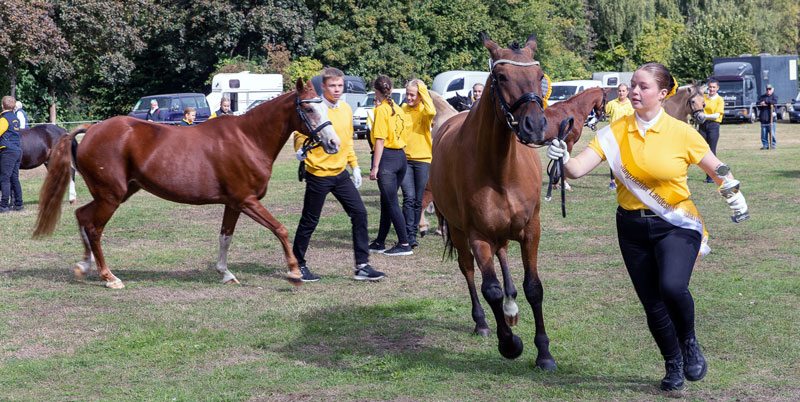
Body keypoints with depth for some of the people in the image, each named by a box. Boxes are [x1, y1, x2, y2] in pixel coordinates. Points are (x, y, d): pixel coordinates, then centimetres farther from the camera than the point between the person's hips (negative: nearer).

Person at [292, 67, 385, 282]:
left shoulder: (346, 109, 10)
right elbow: (300, 134, -10)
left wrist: (355, 166, 17)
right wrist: (301, 149, -31)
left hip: (340, 174, 6)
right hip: (318, 174, -6)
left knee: (359, 213, 0)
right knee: (309, 221, 2)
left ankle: (362, 266, 5)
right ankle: (297, 264, 18)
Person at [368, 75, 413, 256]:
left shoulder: (381, 110, -10)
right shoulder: (398, 110, 11)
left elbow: (380, 140, -14)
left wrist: (375, 167, -14)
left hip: (387, 158, -8)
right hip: (401, 156, 8)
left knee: (392, 203, -4)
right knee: (386, 202, 15)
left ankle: (405, 244, -5)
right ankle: (380, 243, 23)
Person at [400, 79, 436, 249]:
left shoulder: (424, 111, -1)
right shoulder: (402, 110, 8)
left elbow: (431, 112, -25)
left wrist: (423, 90, -16)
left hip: (422, 159, -1)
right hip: (404, 159, 1)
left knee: (418, 200, 4)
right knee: (409, 198, -10)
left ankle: (413, 233, 15)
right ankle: (409, 235, -9)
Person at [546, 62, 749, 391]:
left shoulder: (681, 133, -6)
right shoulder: (616, 132, -2)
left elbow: (717, 169, 4)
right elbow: (578, 169, -10)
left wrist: (732, 192, -16)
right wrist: (563, 158, -32)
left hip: (676, 225, -3)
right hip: (633, 228, 3)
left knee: (672, 286, -27)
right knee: (652, 304, 6)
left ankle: (690, 344, 5)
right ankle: (673, 366, 32)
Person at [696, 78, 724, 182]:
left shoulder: (719, 100, -2)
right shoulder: (703, 97, 11)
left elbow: (717, 115, -11)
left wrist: (706, 116, -25)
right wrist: (699, 114, -2)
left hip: (713, 125, -4)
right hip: (703, 125, 5)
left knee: (712, 151, -7)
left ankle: (712, 176, -4)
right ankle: (708, 175, 13)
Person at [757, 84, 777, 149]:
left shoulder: (774, 97, 8)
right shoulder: (762, 97, 20)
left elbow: (774, 102, -14)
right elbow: (758, 103, 6)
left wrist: (765, 102, -10)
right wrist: (762, 104, -15)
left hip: (770, 118, -3)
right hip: (763, 119, 3)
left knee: (772, 133, -7)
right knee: (764, 134, 2)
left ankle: (772, 145, 0)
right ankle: (765, 145, 8)